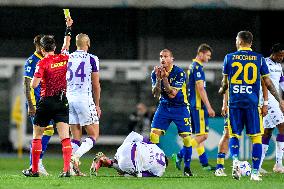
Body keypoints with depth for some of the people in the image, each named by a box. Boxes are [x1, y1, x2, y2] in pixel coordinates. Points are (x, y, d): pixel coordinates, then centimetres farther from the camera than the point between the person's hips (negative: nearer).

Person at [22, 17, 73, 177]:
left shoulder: (42, 63, -11)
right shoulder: (64, 59, 3)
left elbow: (34, 85, -14)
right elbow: (66, 46, 25)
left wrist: (35, 76, 8)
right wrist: (69, 27, 37)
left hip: (46, 102, -4)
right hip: (62, 102, 4)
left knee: (37, 136, 11)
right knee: (65, 137, -4)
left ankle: (35, 169, 14)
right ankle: (67, 169, -18)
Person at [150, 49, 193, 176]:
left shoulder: (179, 73, -16)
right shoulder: (155, 73, -4)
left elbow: (172, 94, -22)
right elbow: (156, 94, -11)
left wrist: (164, 78, -30)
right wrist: (158, 78, -24)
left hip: (180, 107, -3)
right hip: (164, 107, 3)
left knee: (186, 138, -7)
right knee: (153, 135, -11)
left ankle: (187, 168, 8)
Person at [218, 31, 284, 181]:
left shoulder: (229, 58, 4)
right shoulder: (259, 59, 3)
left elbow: (225, 82, 13)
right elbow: (268, 83, 4)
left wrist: (222, 90, 36)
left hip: (235, 102, 1)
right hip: (252, 103, -1)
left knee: (234, 135, 12)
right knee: (256, 137, 6)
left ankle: (235, 160, -14)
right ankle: (254, 172, 0)